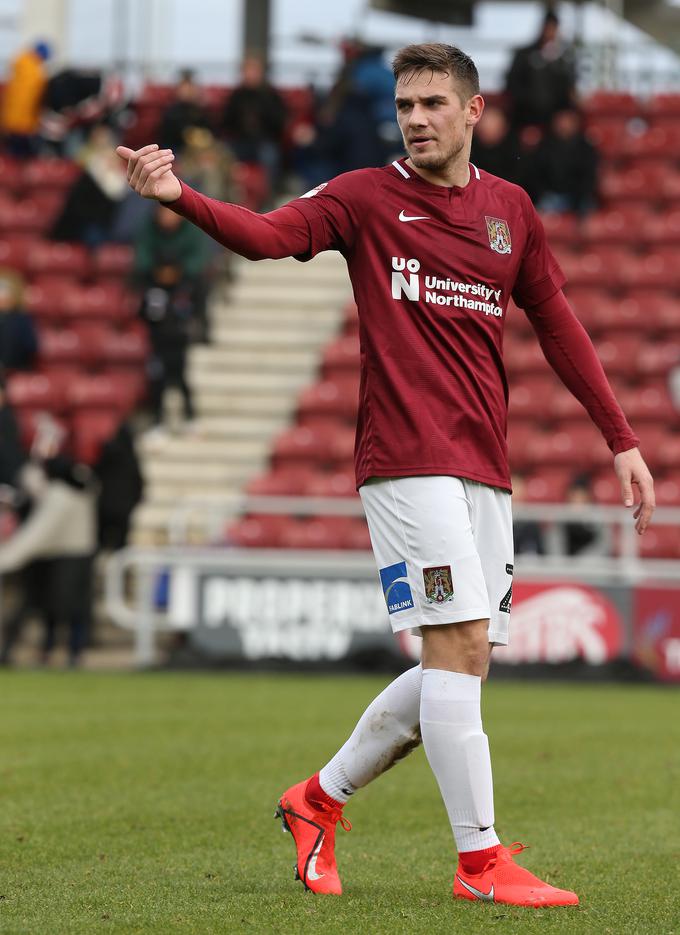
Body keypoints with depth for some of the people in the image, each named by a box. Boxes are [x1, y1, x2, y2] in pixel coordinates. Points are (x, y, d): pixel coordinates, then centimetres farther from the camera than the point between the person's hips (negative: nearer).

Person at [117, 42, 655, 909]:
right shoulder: (366, 198, 0)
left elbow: (558, 324, 19)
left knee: (459, 667, 7)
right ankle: (481, 862, -8)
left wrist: (621, 438, 17)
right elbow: (268, 234, -15)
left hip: (483, 467, 6)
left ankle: (320, 799, 25)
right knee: (460, 649, -13)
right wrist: (180, 196, -34)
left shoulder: (510, 209, 13)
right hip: (407, 458, -6)